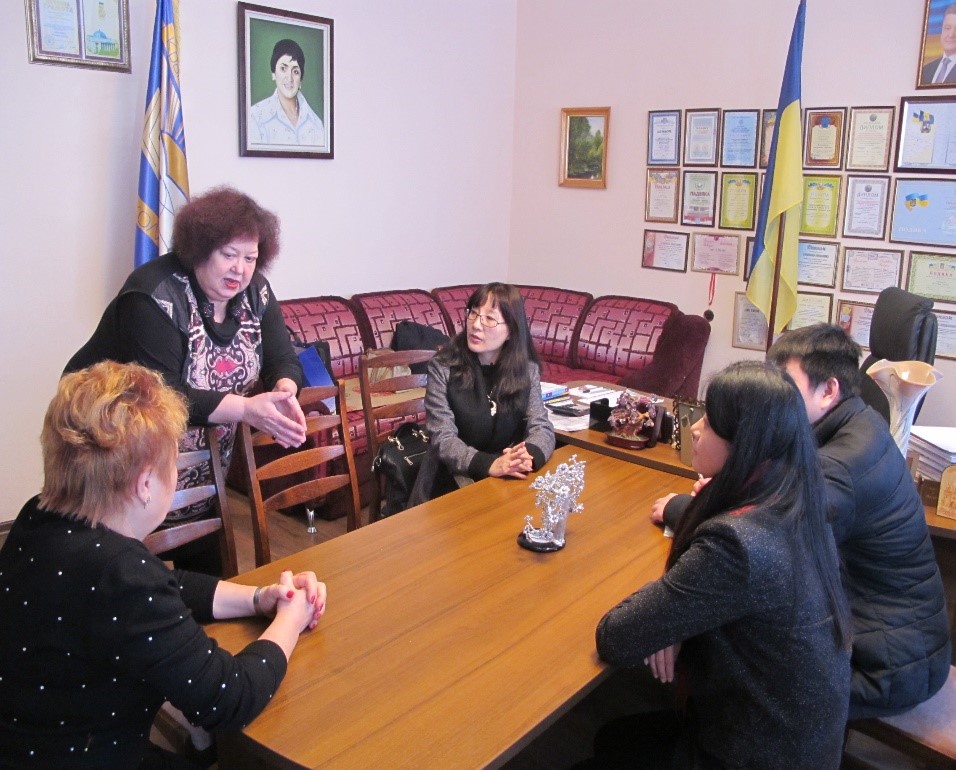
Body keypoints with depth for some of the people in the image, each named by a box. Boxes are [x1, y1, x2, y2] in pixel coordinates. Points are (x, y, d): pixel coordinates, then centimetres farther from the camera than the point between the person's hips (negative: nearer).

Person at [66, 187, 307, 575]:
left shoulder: (254, 292, -3)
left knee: (209, 573, 15)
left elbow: (282, 361, -3)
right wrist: (245, 408, -38)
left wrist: (285, 392, -27)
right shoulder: (155, 297, -24)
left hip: (202, 470, 7)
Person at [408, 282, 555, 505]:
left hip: (510, 481, 3)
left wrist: (527, 457, -28)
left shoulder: (527, 369, 1)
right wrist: (490, 465, -31)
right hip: (453, 483, -3)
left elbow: (542, 427, -4)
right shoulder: (443, 367, -8)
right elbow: (443, 439, -14)